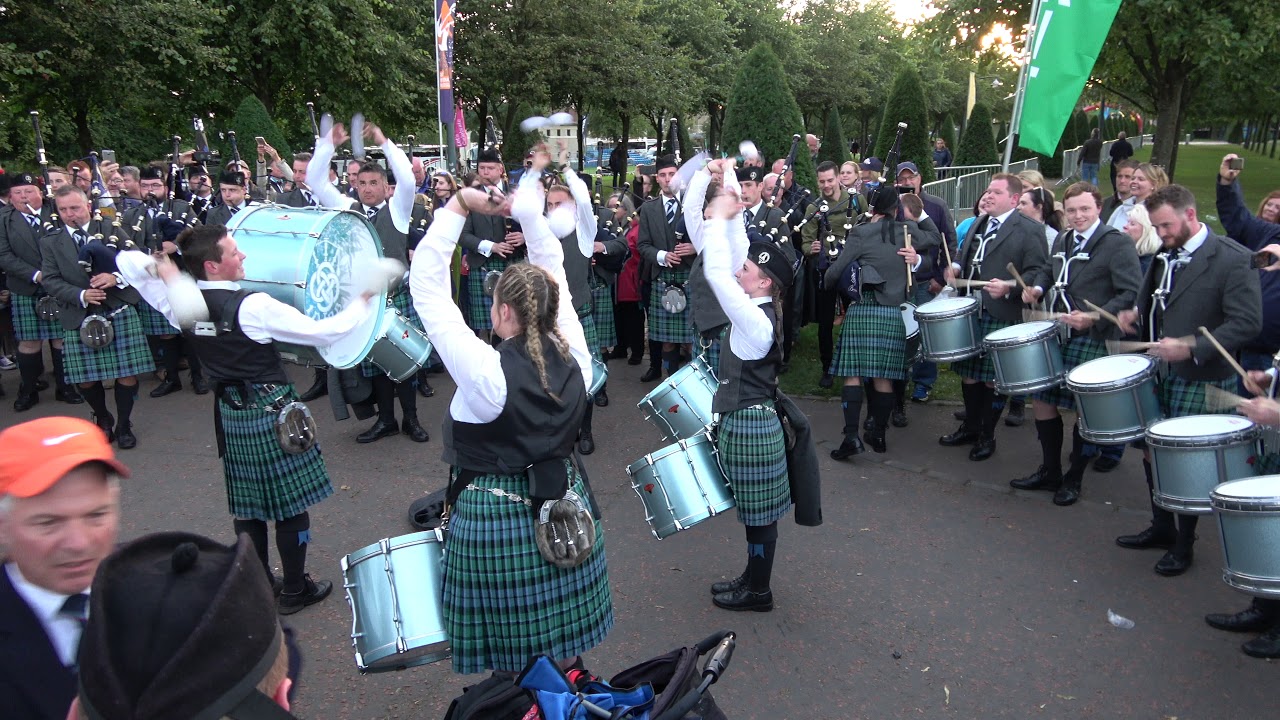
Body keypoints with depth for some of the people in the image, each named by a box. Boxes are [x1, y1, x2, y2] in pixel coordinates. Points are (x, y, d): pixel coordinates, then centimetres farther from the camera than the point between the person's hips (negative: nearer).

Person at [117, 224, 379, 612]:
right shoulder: (253, 306, -22)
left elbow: (128, 260, 9)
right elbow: (322, 332, -21)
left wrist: (164, 268, -7)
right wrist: (362, 303, -9)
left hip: (230, 414, 7)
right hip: (272, 413, -7)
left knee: (247, 503, 18)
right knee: (291, 503, 6)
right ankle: (295, 591, 17)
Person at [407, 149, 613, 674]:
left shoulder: (484, 370, -23)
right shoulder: (574, 359, -10)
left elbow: (426, 283, -18)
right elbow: (554, 275, 1)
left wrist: (459, 206, -15)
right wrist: (528, 205, 3)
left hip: (495, 516, -5)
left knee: (511, 656, 12)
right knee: (562, 634, 22)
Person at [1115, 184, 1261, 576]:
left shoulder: (1233, 260, -12)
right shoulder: (1166, 255, 10)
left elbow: (1247, 322, -18)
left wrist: (1191, 347, -25)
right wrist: (1136, 316, 3)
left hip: (1199, 380, -6)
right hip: (1157, 374, 7)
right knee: (1152, 451, 12)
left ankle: (1184, 544, 20)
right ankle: (1161, 527, 31)